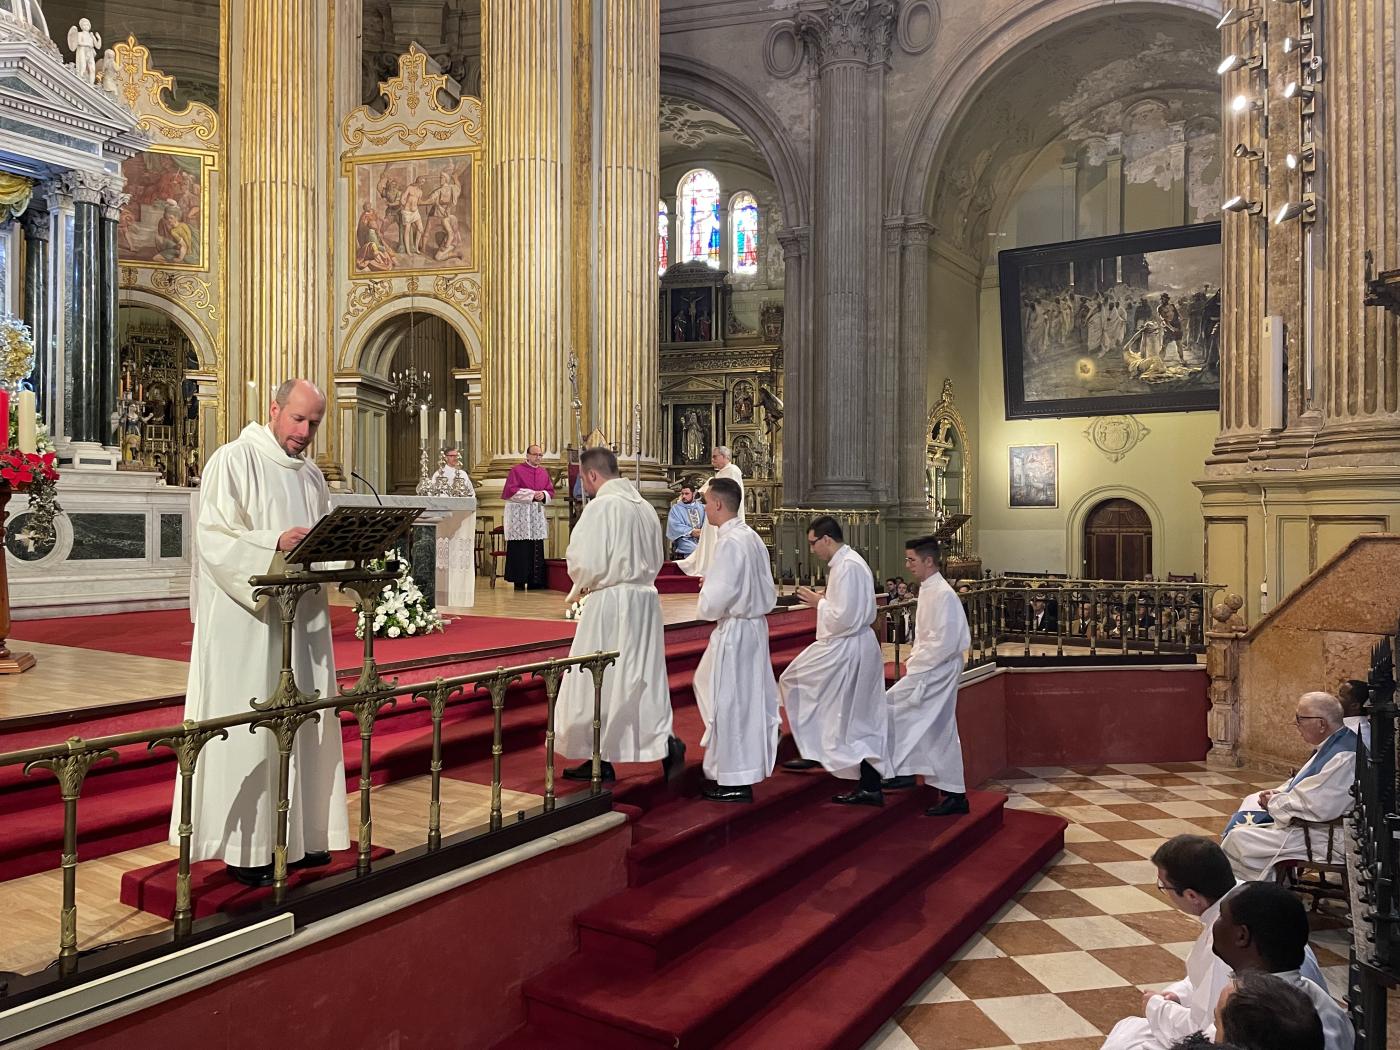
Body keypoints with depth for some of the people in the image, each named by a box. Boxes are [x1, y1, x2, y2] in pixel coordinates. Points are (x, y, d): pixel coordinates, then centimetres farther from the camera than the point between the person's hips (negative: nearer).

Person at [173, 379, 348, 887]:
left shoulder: (312, 475, 15)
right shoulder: (233, 460, -6)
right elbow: (213, 538, -15)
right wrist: (274, 543, -27)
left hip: (301, 619, 7)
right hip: (246, 620, -7)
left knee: (301, 724, 10)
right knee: (248, 727, -3)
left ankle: (298, 835, 21)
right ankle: (245, 847, 7)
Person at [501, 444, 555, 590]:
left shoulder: (544, 472, 14)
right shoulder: (517, 470, -3)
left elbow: (551, 491, 14)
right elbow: (511, 490, -12)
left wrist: (544, 495, -9)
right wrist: (532, 494, -16)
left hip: (537, 514, 6)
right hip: (519, 515, -6)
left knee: (537, 549, 4)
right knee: (520, 549, -7)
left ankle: (535, 581, 8)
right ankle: (519, 581, -3)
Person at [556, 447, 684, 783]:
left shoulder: (601, 506, -14)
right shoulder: (644, 506, 10)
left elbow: (584, 563, -16)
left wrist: (579, 587, 4)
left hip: (612, 601, -7)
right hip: (645, 596, 7)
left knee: (602, 678, 5)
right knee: (640, 678, 13)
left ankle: (602, 759, 14)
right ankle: (664, 743, 3)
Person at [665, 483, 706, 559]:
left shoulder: (702, 507, 19)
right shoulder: (676, 508, 10)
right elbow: (674, 525, -3)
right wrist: (691, 532, -14)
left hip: (703, 539, 3)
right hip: (685, 539, -3)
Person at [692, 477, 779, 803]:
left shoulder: (730, 542, -20)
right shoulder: (751, 537, 8)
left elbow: (717, 597, -24)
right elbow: (767, 588, 14)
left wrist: (704, 607, -1)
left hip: (735, 629, -9)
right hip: (755, 625, 9)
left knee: (731, 700, 2)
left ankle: (736, 783, 13)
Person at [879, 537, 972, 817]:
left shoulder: (943, 595, -18)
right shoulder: (928, 591, 10)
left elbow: (943, 643, -23)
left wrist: (915, 665, -16)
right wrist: (915, 661, 9)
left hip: (936, 672, -9)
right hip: (931, 670, 9)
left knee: (888, 708, -6)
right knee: (940, 733, 12)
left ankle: (898, 772, 5)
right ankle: (954, 795, 17)